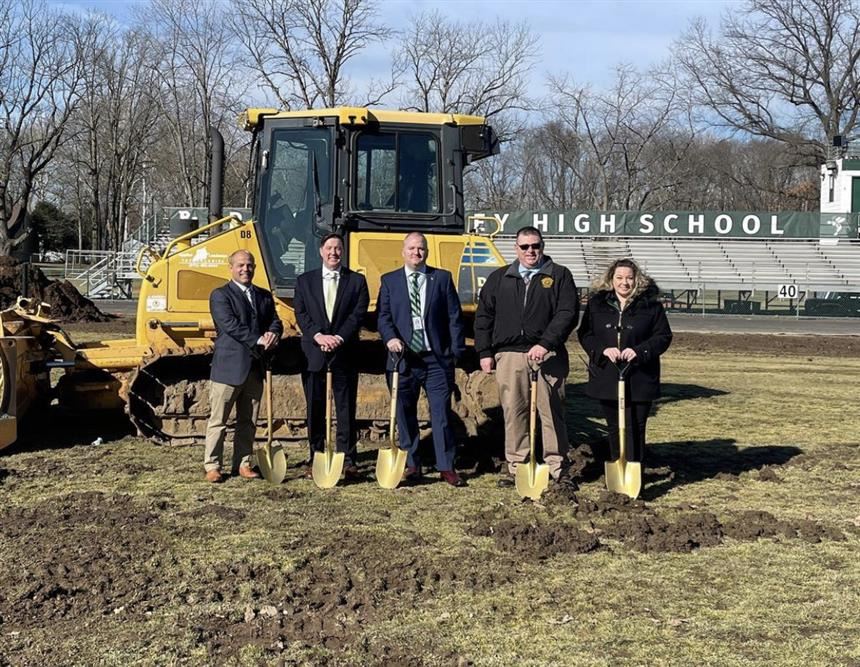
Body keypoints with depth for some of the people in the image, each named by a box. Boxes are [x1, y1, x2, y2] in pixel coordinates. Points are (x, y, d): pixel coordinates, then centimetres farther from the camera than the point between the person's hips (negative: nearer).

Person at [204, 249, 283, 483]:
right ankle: (212, 466, 7)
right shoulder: (220, 295, -3)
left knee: (248, 421, 11)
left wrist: (272, 334, -16)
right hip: (228, 367, -6)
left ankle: (243, 463, 20)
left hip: (255, 369, 6)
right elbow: (230, 325, -16)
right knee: (218, 420, 0)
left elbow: (275, 322, 8)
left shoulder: (264, 296, 17)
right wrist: (259, 340, -21)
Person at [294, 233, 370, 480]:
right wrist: (319, 336, -15)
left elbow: (359, 314, -3)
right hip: (313, 354, 1)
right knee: (315, 409, 6)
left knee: (346, 409, 2)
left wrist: (339, 337, -16)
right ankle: (315, 459, 14)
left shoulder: (356, 281, 7)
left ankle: (348, 460, 6)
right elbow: (301, 314, 0)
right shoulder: (305, 281, 9)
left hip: (345, 355, -1)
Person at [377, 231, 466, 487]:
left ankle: (446, 467, 6)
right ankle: (412, 465, 17)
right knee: (405, 415, 6)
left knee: (442, 413, -1)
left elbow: (454, 317, 5)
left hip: (437, 359, -1)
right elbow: (383, 316, 3)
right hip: (404, 358, 1)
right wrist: (390, 338, -17)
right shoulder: (389, 281, 9)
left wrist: (456, 352, -1)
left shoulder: (442, 278, 7)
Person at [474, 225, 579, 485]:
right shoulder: (499, 278, 16)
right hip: (508, 355, 2)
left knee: (551, 413, -1)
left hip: (547, 355, -2)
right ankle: (517, 468, 11)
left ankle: (558, 469, 5)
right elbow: (484, 316, 16)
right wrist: (484, 352, 6)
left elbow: (567, 314, -4)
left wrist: (545, 344, -15)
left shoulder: (559, 276, 7)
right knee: (513, 413, 4)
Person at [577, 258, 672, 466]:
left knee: (635, 428, -2)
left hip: (639, 378, -2)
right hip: (606, 377, 2)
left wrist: (639, 351, -15)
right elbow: (585, 334, 5)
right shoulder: (597, 303, 5)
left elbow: (663, 337, 0)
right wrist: (603, 349, -13)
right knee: (614, 428, 12)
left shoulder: (650, 305, 0)